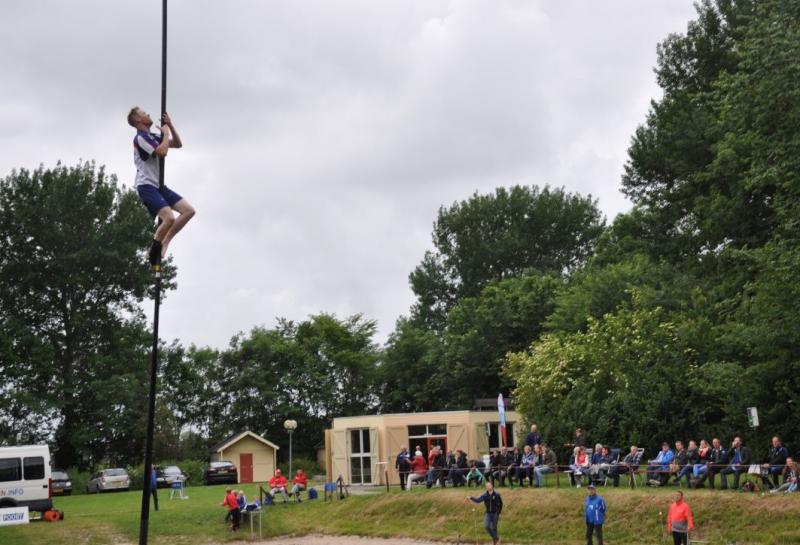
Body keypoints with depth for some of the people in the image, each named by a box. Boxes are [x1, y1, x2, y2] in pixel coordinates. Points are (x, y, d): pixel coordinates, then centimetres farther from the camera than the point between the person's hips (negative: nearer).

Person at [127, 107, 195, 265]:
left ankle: (164, 242, 1)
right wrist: (166, 133, -7)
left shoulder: (154, 137, 18)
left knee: (189, 211, -2)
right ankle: (154, 250, -7)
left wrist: (170, 126, 10)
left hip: (159, 186, 9)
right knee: (169, 218, -26)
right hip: (147, 186, -9)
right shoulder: (140, 137, -10)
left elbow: (178, 144, 22)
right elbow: (162, 152, -22)